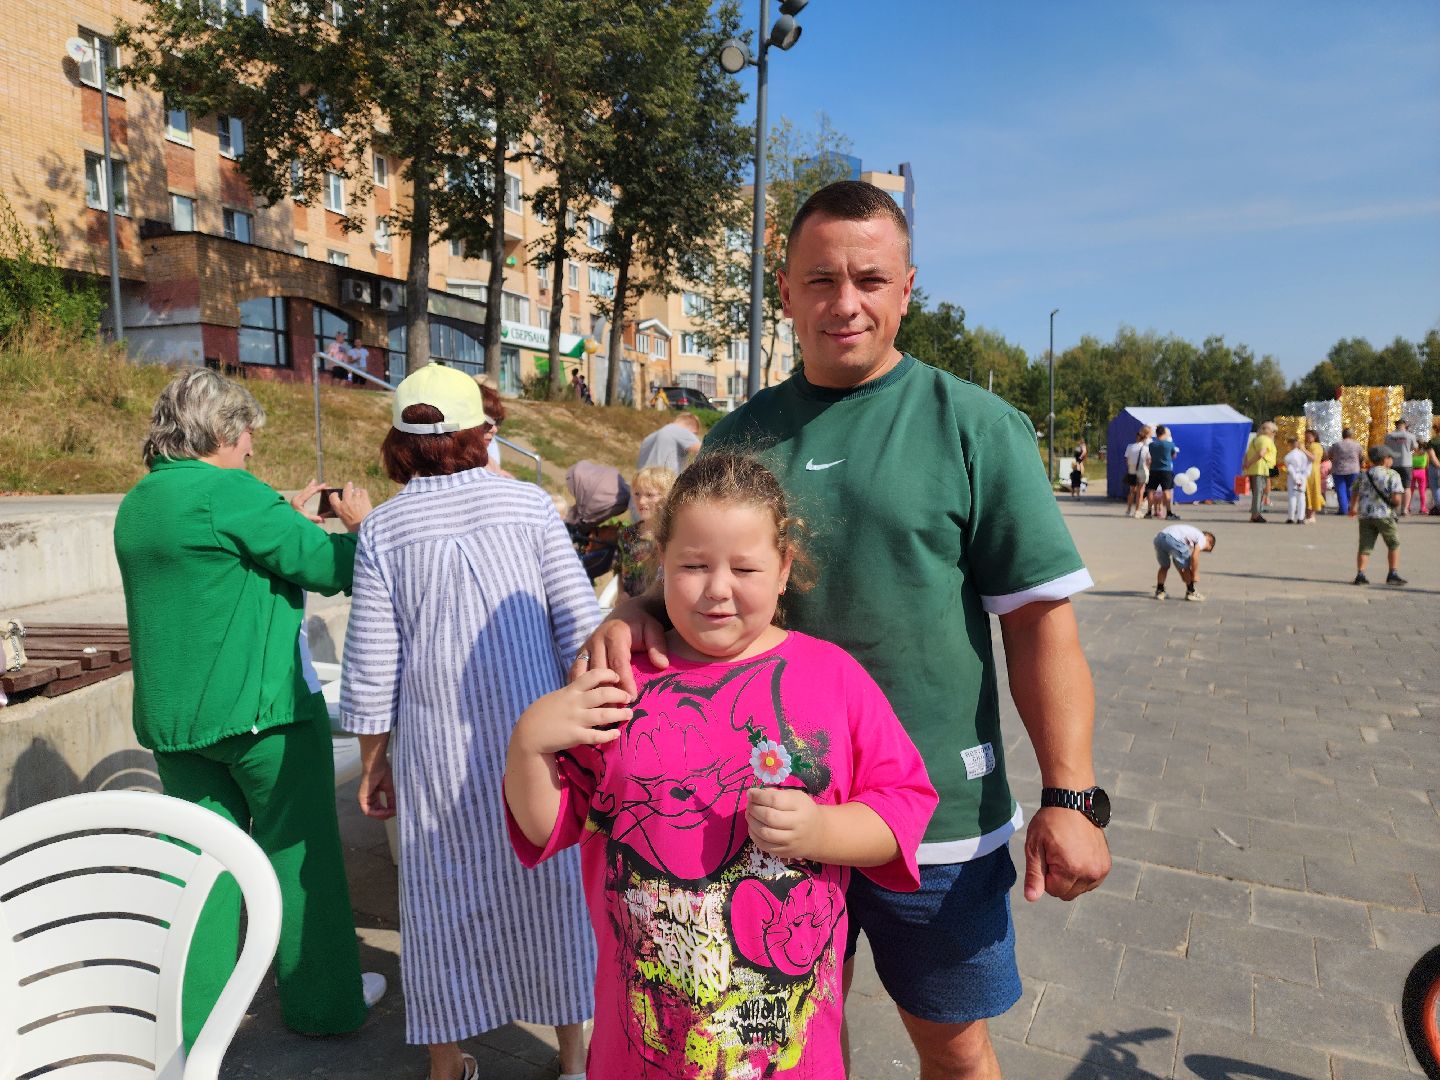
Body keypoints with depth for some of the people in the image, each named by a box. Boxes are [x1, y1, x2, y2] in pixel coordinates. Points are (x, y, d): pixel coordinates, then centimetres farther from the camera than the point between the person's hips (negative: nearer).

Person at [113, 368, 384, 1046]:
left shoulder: (137, 505, 11)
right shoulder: (231, 493, -16)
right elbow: (324, 565, -17)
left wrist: (284, 516, 20)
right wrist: (357, 524, 1)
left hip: (171, 714, 8)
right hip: (260, 708, -7)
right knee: (298, 849, 7)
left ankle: (196, 1019, 24)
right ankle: (323, 1001, 21)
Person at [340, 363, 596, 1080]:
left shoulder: (383, 529, -2)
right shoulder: (527, 503, -4)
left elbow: (372, 668, -2)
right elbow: (580, 626, -5)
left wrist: (373, 761, 10)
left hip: (437, 744, 1)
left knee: (445, 892, 16)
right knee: (551, 883, 14)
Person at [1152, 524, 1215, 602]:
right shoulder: (1202, 538, 14)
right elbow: (1194, 557, 2)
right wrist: (1195, 575, 12)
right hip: (1173, 540, -8)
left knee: (1164, 566, 27)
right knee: (1185, 567, 13)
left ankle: (1159, 591, 28)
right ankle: (1191, 592, 22)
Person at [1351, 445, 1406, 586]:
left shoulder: (1363, 475, 10)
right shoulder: (1392, 475, -5)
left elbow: (1355, 492, 19)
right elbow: (1396, 497, -15)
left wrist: (1353, 508, 36)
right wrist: (1397, 506, 7)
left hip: (1364, 515, 4)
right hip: (1383, 514, -4)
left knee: (1365, 547, 5)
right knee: (1394, 544, 12)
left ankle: (1360, 574, -6)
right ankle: (1393, 574, 9)